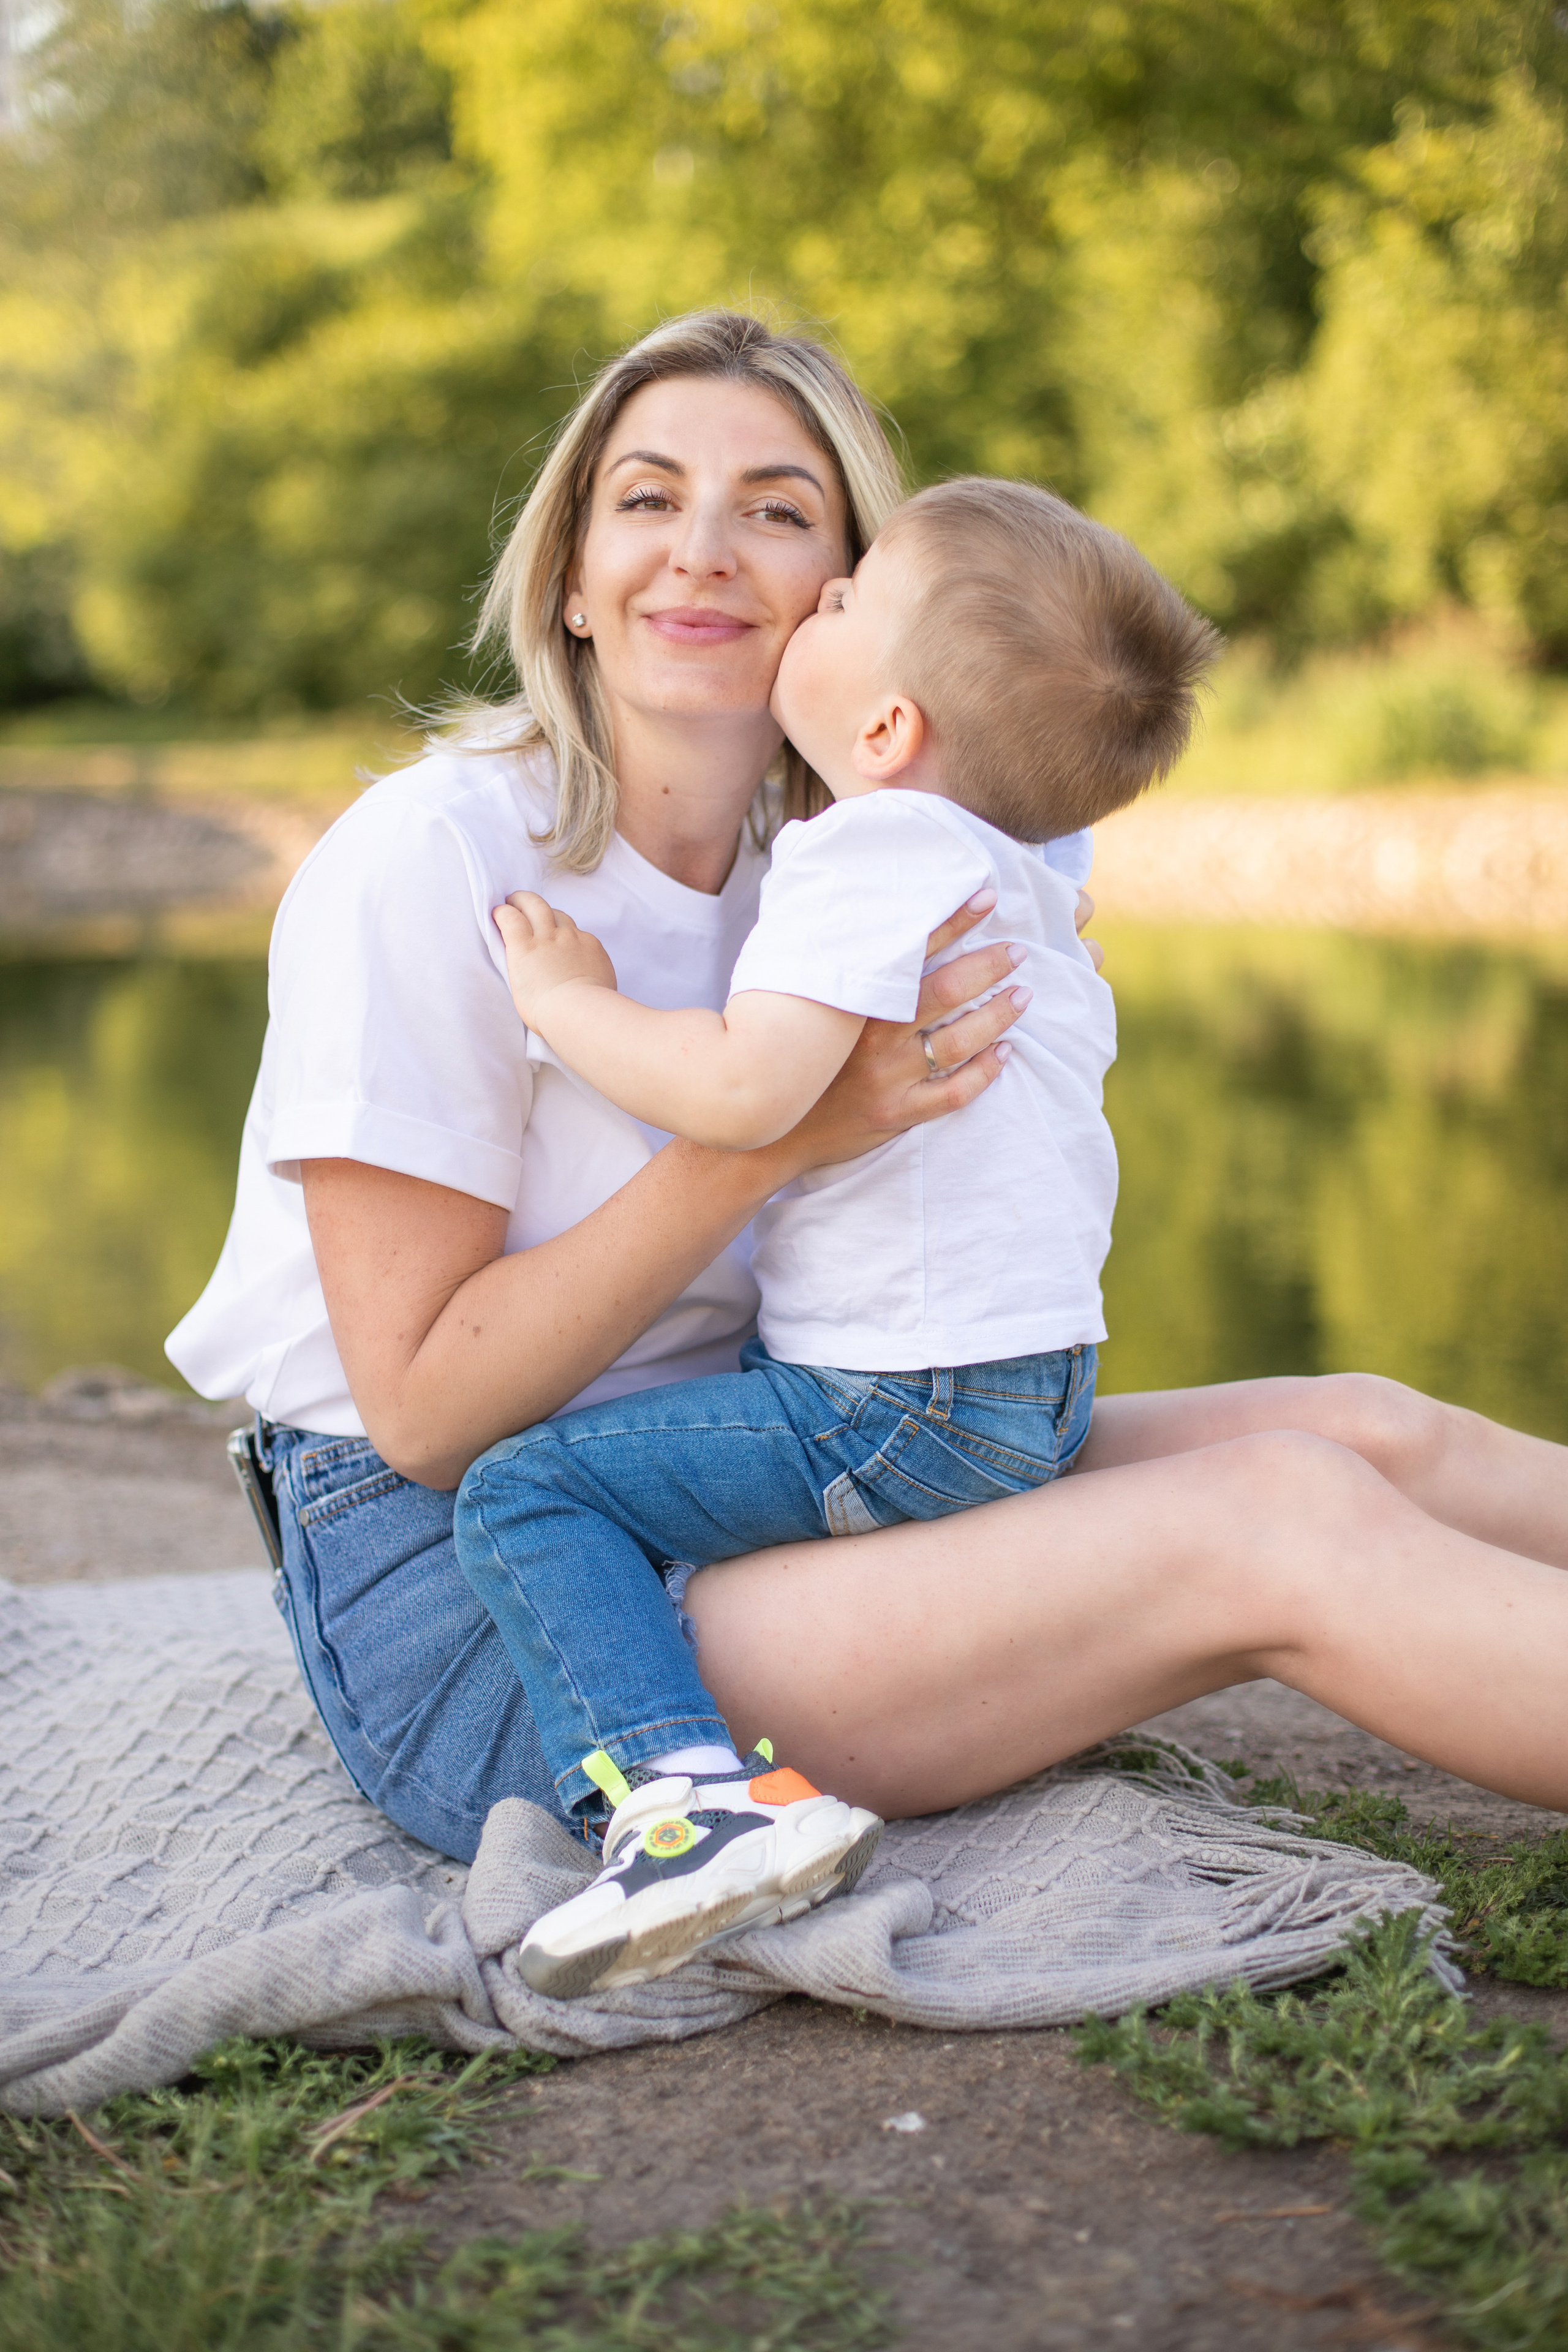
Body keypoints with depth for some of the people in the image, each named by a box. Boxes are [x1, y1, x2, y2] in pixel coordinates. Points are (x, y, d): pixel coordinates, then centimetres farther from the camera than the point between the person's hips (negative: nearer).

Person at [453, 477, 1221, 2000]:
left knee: (529, 1491, -13)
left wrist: (570, 1001, -15)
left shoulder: (872, 850, -15)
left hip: (906, 1408, -11)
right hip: (1039, 1381, 11)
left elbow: (745, 1089, -30)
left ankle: (694, 1795, -31)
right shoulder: (1018, 882, 17)